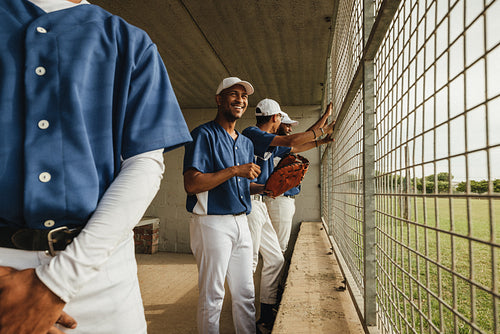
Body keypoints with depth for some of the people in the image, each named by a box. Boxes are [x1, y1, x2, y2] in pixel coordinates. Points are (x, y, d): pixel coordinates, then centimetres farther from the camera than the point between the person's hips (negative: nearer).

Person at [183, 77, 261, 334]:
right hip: (212, 223, -7)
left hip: (241, 222, 7)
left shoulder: (246, 143, 18)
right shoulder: (204, 135, -7)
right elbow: (191, 183, -18)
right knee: (212, 295, 4)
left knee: (245, 293, 14)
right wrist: (234, 170, -20)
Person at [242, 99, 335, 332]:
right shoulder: (252, 133, -9)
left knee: (275, 260, 11)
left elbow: (294, 149, 34)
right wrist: (321, 130, -6)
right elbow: (291, 141, -18)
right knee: (248, 262, -7)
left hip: (260, 204, 10)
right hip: (247, 202, -10)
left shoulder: (271, 143, 18)